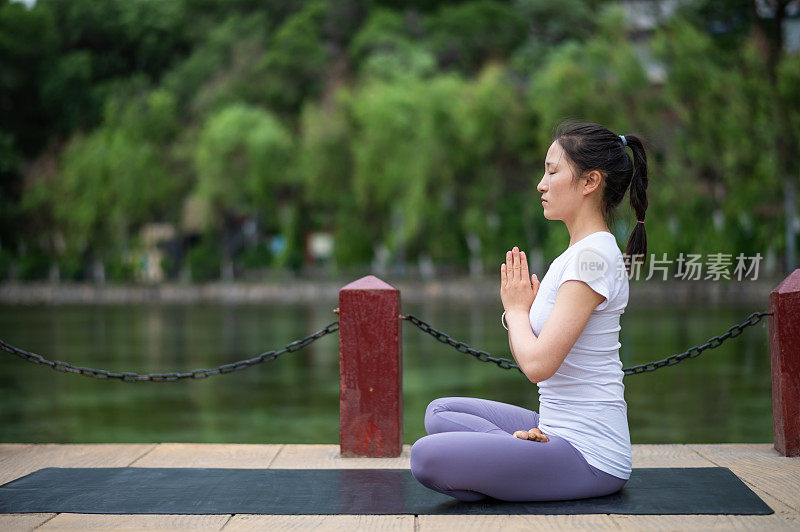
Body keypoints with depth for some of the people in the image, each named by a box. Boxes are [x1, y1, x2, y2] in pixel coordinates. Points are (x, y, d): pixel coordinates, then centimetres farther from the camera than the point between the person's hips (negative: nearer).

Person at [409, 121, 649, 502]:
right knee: (441, 413, 19)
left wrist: (516, 309, -6)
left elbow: (538, 363, -23)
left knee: (427, 457, -19)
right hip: (563, 432, 10)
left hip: (589, 456, -10)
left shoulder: (593, 256, -19)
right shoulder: (576, 254, 13)